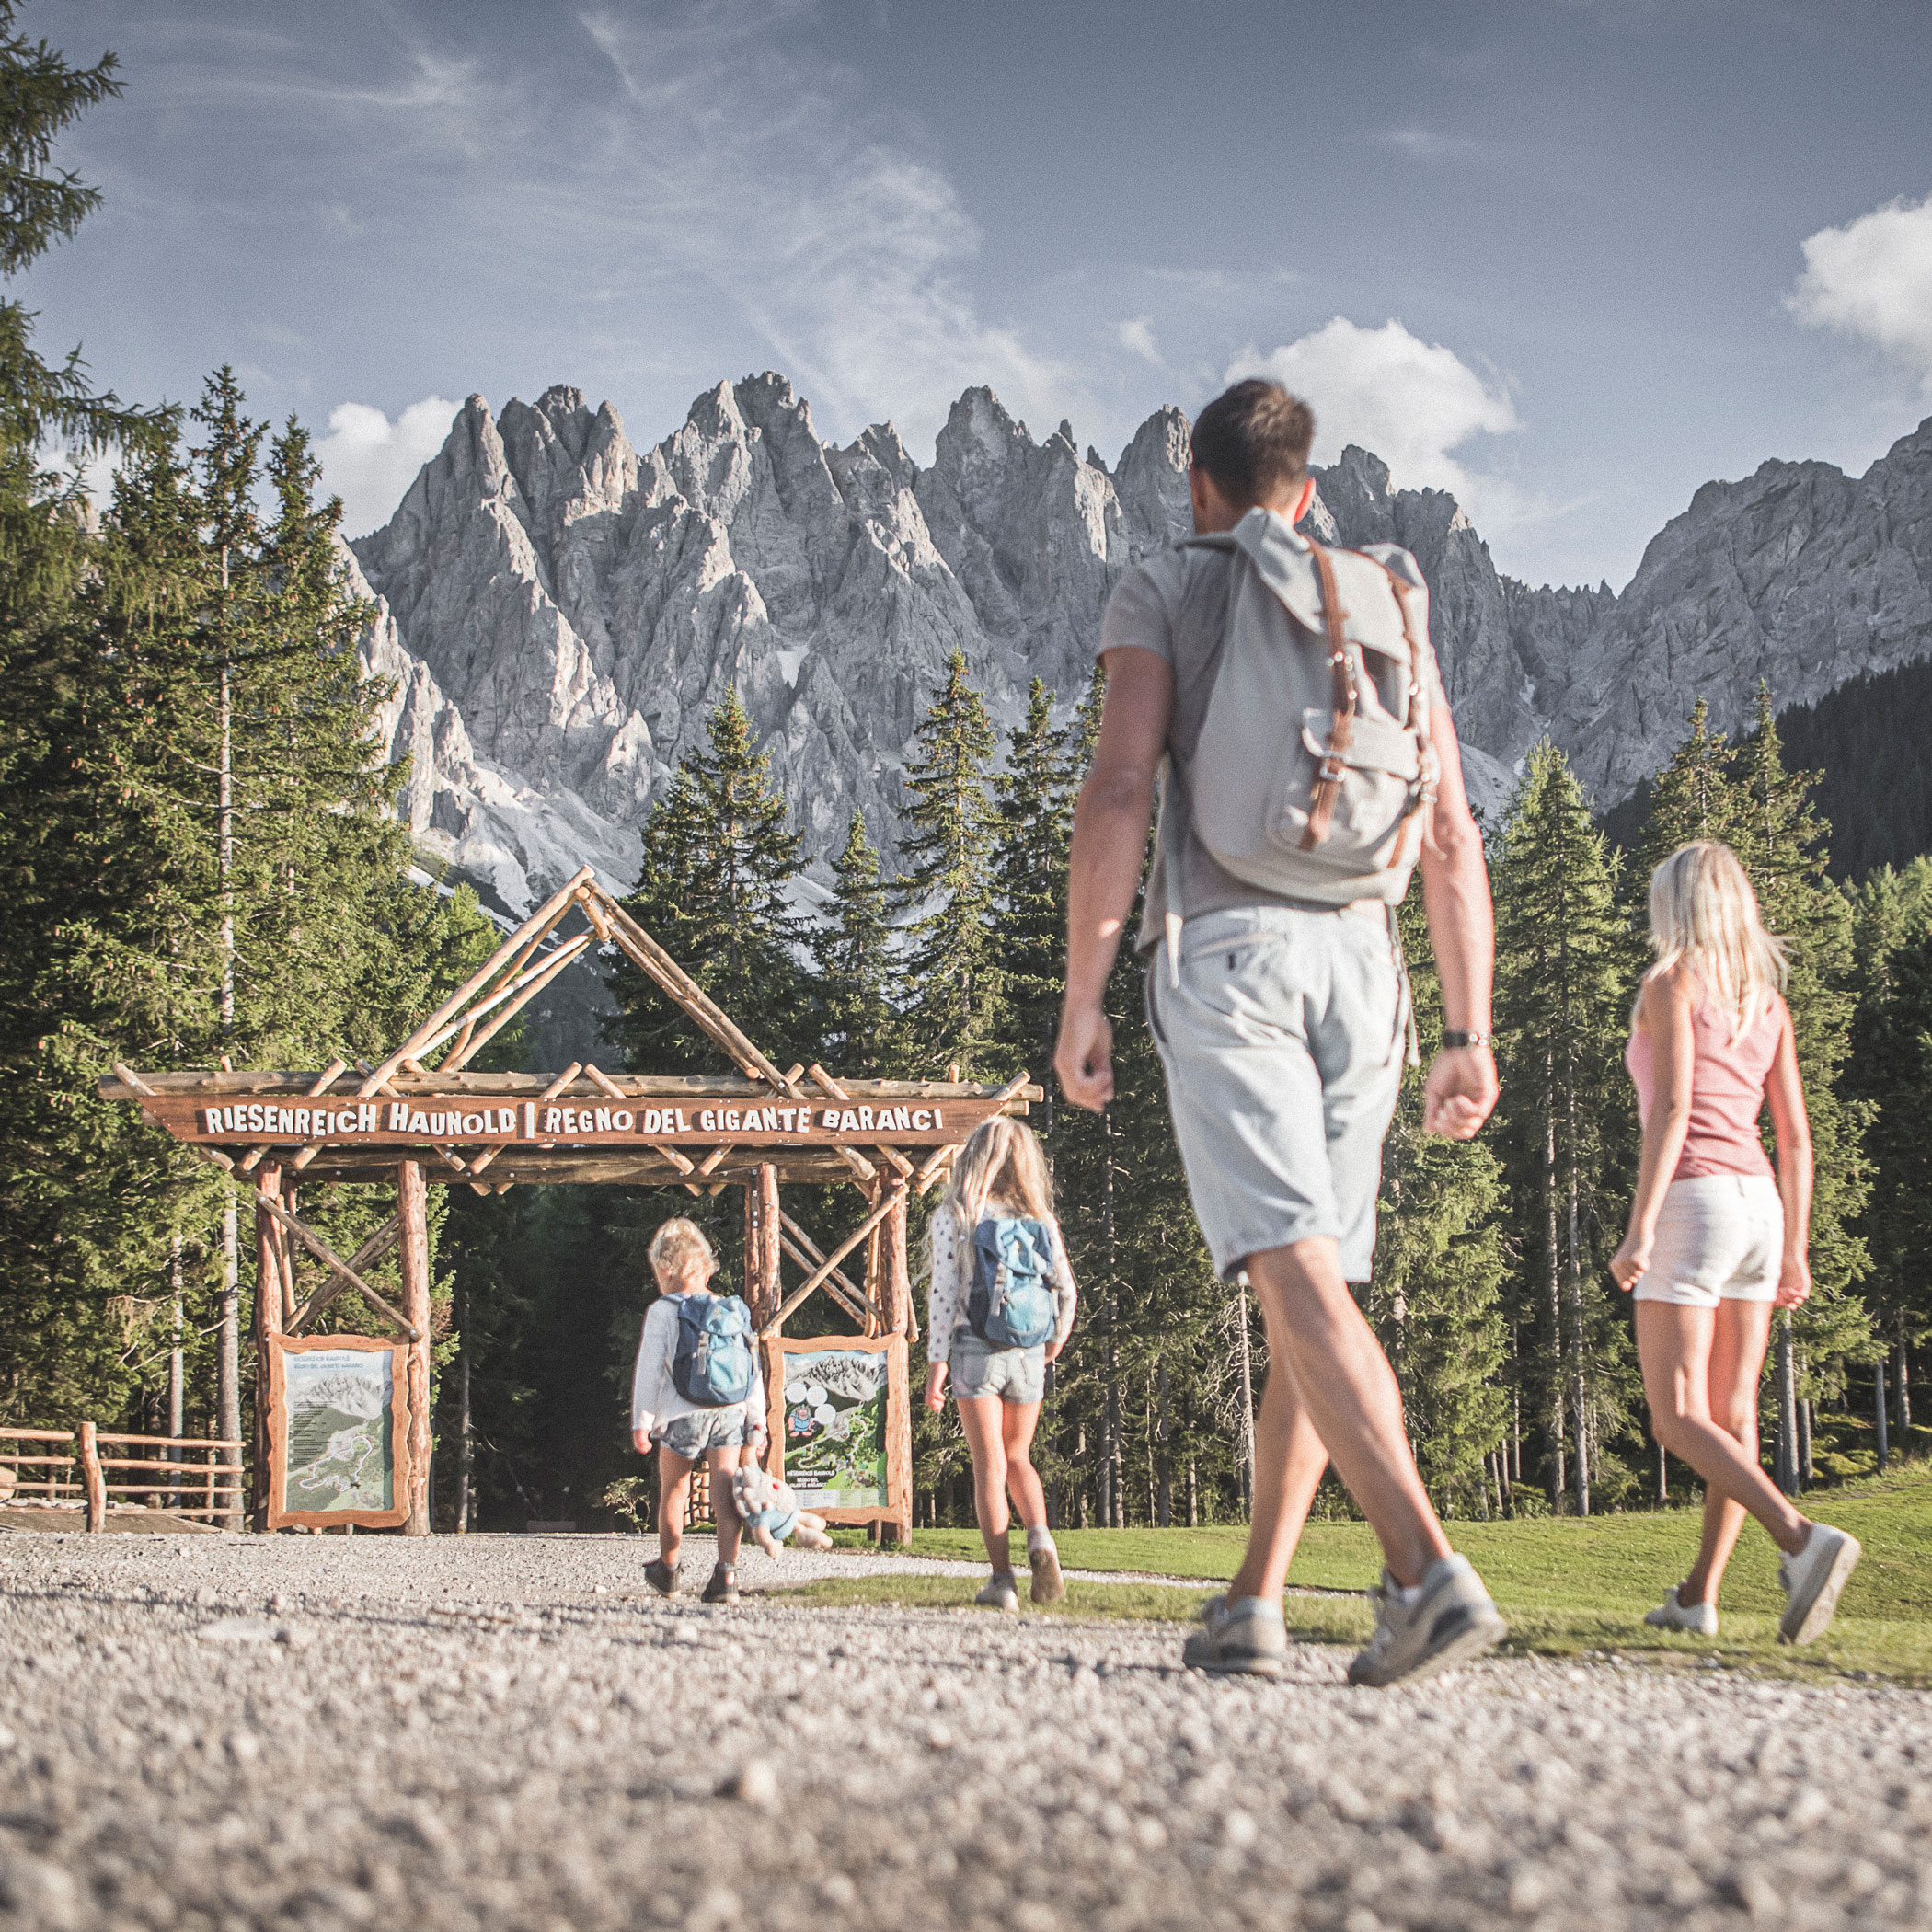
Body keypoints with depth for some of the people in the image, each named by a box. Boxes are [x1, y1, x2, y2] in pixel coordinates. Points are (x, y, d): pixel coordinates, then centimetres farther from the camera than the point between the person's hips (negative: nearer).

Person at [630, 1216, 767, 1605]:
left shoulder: (662, 1312, -3)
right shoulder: (733, 1311, 11)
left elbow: (648, 1370, -5)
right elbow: (753, 1368, 11)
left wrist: (641, 1422, -2)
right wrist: (757, 1421, 14)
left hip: (682, 1416, -3)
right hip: (731, 1413, 3)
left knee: (673, 1490, 15)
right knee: (724, 1493, -2)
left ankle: (667, 1570, 30)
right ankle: (726, 1573, -16)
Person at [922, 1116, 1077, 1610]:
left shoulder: (954, 1217, -6)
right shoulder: (1038, 1220, 3)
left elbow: (943, 1292, -10)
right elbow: (1066, 1290, 5)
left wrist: (936, 1362, -7)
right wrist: (1055, 1342, 23)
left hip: (974, 1350, -3)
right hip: (1027, 1353, 3)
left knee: (990, 1465, 1)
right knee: (1019, 1459, 18)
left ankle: (1002, 1579, -5)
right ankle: (1039, 1538, -9)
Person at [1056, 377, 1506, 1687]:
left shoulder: (1164, 593, 7)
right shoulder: (1390, 612, 19)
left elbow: (1118, 794, -7)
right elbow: (1453, 837, 12)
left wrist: (1082, 999, -4)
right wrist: (1473, 1036, 11)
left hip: (1223, 951, -4)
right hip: (1361, 962, 5)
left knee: (1296, 1274, -15)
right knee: (1316, 1286, 11)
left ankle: (1429, 1571, -31)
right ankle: (1253, 1606, 11)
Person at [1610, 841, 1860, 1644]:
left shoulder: (1671, 984, -5)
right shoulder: (1768, 1003, 14)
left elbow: (1672, 1109, -16)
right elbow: (1796, 1138, 12)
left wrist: (1640, 1227, -18)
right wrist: (1794, 1250, 15)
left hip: (1692, 1201, -7)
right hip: (1758, 1206, 7)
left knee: (1680, 1420, -9)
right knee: (1734, 1418, 9)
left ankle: (1804, 1540, -28)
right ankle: (1699, 1596, 10)